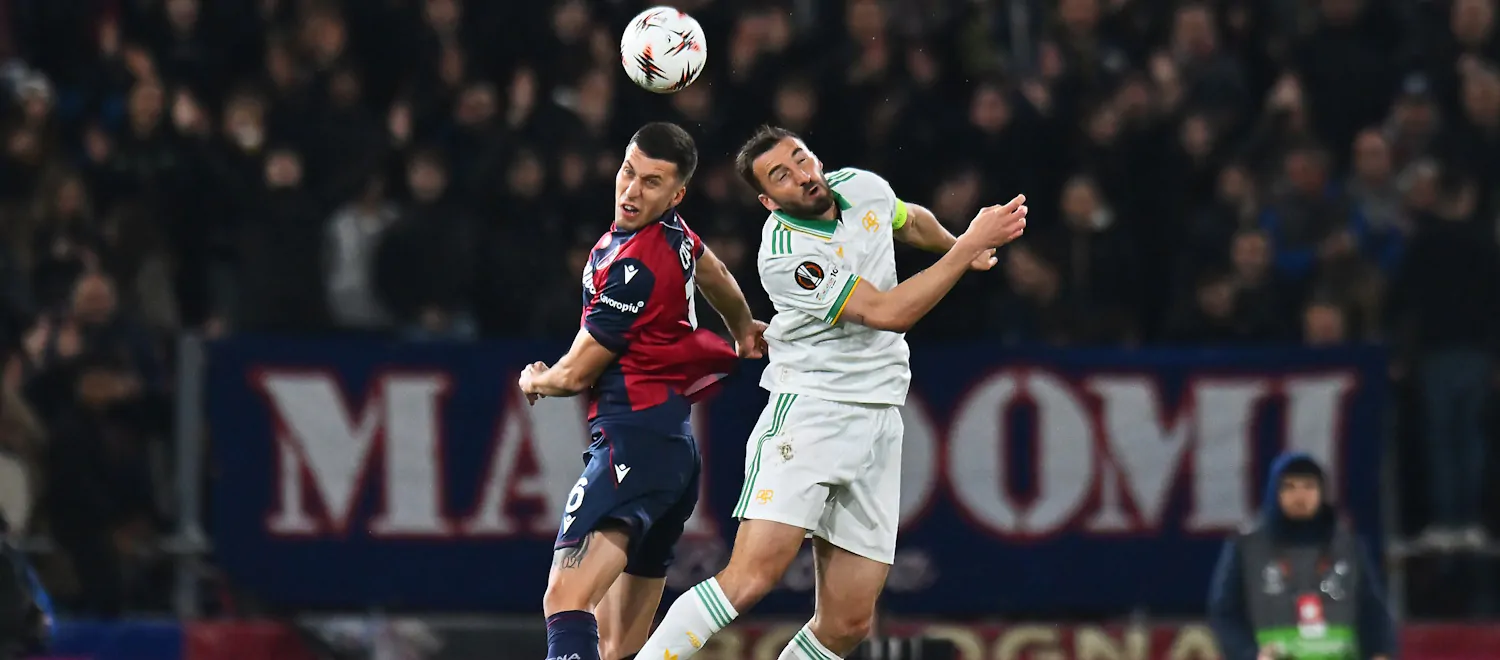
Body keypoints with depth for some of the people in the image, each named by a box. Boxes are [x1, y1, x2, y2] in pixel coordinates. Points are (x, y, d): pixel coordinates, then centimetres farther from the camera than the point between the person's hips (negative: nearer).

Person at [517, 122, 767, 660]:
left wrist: (534, 381, 17)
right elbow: (716, 277, 38)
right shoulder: (673, 234, 14)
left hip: (636, 438, -10)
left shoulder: (635, 267, -15)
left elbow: (576, 374, -7)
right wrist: (744, 330, 60)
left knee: (565, 601, -28)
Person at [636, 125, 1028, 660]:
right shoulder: (786, 255, -18)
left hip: (878, 423, 6)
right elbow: (890, 313, -20)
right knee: (754, 574, -24)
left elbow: (911, 222, 32)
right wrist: (972, 246, -16)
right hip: (808, 410, -6)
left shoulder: (863, 189, 5)